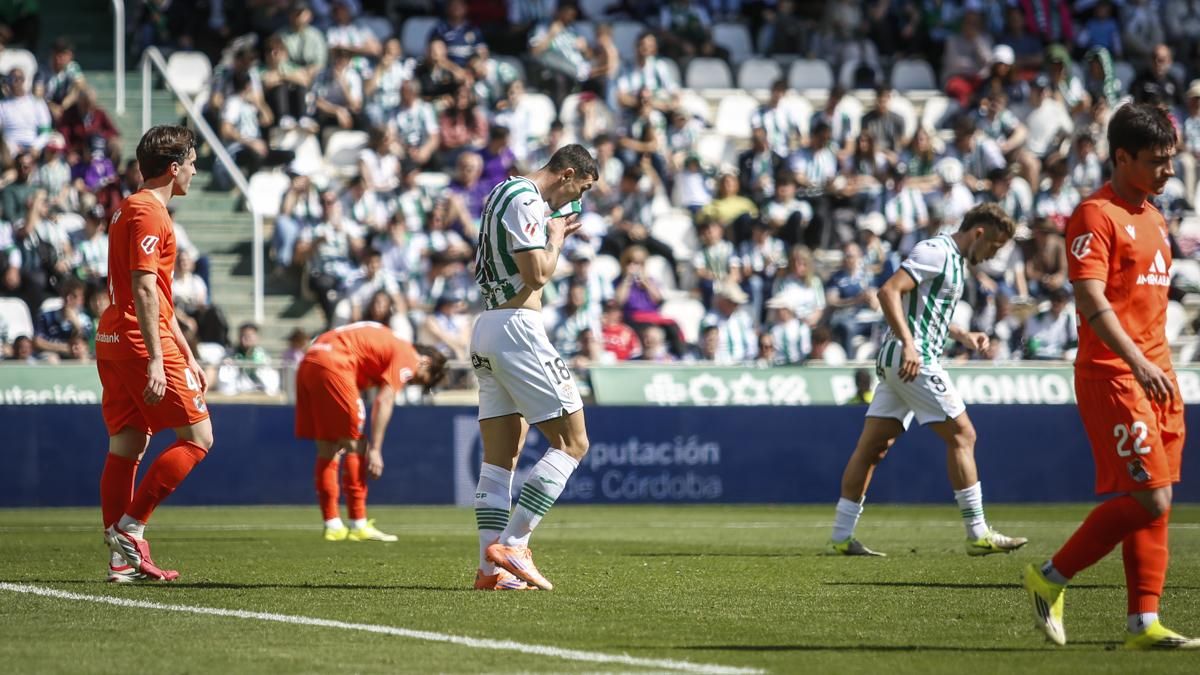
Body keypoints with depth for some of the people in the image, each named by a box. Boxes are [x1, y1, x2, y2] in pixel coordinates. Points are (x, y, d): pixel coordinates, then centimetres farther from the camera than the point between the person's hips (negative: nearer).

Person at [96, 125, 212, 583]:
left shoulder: (129, 209, 21)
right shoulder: (149, 212, -11)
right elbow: (144, 290, -19)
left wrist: (187, 357, 28)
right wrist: (156, 360, -23)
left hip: (112, 340, 10)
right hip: (141, 342, -10)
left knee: (127, 445, 6)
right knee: (197, 438, -4)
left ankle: (121, 559, 3)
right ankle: (129, 527, -9)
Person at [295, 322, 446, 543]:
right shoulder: (407, 358, 2)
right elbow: (383, 402, -8)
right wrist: (375, 450, -8)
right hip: (332, 366, -9)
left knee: (327, 449, 13)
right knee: (355, 446, -1)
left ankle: (332, 525, 15)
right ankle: (358, 526, -1)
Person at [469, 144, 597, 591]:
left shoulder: (503, 194, 20)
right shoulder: (526, 201, -11)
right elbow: (537, 274, -18)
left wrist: (555, 233, 21)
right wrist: (556, 238, -1)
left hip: (486, 327, 10)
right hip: (517, 326, -10)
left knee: (499, 458, 6)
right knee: (572, 442, -6)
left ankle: (492, 566, 1)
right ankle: (511, 544, -12)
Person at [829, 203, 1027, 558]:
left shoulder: (955, 261, 20)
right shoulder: (936, 252, -11)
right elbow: (889, 291, -21)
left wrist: (962, 335, 22)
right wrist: (909, 344, -28)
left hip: (897, 362, 10)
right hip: (912, 360, -10)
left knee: (873, 446, 7)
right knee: (962, 436, -7)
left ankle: (842, 536, 7)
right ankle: (978, 535, -6)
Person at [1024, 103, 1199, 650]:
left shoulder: (1153, 219, 18)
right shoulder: (1097, 216, -11)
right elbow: (1090, 300, -21)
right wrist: (1138, 363, -32)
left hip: (1154, 375, 9)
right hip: (1112, 375, -9)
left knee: (1153, 505, 5)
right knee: (1149, 500, -13)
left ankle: (1144, 624, 7)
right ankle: (1051, 578, 0)